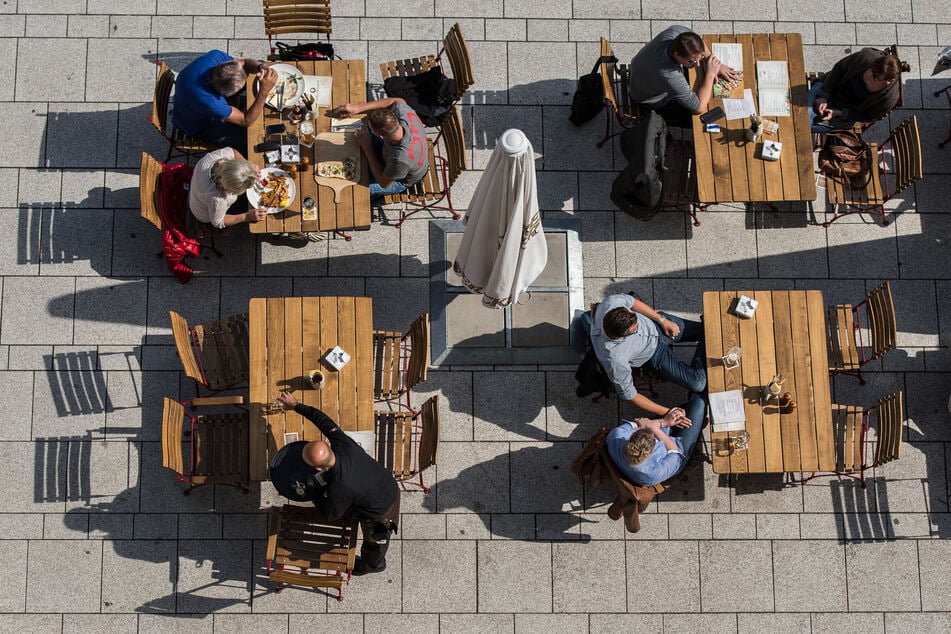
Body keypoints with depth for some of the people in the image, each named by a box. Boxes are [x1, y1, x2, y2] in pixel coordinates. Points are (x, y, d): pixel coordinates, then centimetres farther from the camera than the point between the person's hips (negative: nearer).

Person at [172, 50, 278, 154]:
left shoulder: (215, 55, -32)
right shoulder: (209, 101, -48)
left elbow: (245, 63, -12)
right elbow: (246, 121, -36)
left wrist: (260, 68, -35)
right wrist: (264, 91, -47)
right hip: (198, 126, -6)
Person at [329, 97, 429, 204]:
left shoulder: (400, 160, -48)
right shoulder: (404, 113, -36)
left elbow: (383, 183, -26)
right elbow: (398, 101, -9)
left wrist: (367, 148, -24)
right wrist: (359, 107, -17)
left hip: (401, 180, -6)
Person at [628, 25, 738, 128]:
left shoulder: (676, 32, -31)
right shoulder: (669, 76, -49)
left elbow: (697, 42, -4)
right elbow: (699, 108, -37)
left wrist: (716, 64, -13)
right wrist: (710, 75, -35)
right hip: (653, 101, -7)